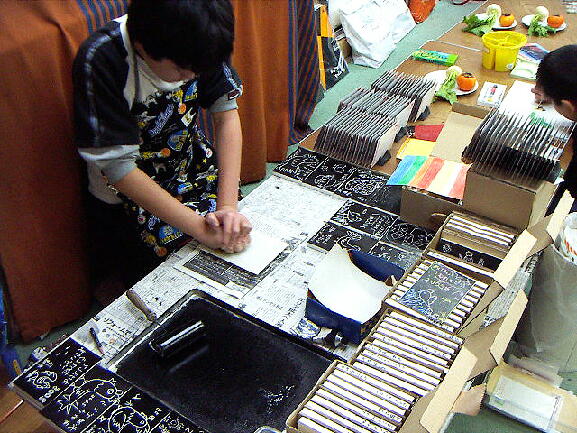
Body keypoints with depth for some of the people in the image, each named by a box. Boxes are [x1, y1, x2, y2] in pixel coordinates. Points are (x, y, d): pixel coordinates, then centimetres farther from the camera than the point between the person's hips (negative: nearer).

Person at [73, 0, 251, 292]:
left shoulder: (196, 43, -14)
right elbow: (118, 167, -27)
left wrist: (228, 205, -22)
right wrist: (200, 227, -28)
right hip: (127, 193, -4)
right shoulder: (101, 60, -28)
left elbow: (226, 114, -10)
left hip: (191, 163, 5)